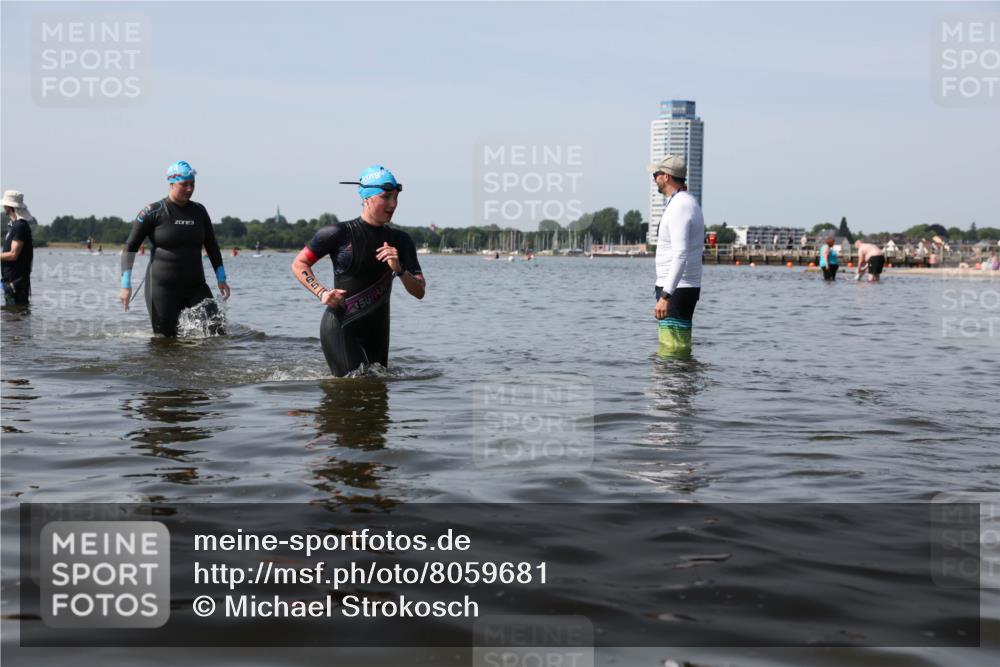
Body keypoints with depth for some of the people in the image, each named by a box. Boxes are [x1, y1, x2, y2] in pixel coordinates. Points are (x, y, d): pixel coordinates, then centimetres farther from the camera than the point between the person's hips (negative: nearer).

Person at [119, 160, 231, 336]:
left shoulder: (199, 211, 8)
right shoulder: (153, 212, -5)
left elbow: (212, 246, 19)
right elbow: (130, 248, -3)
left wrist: (221, 278, 14)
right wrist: (126, 285, -10)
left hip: (195, 286, 4)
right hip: (163, 287, -3)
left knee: (217, 327, -14)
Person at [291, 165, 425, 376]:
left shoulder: (400, 241, 5)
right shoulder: (339, 234, -7)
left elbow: (420, 292, 1)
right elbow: (299, 264, 2)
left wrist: (398, 269, -17)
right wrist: (322, 293, -13)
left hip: (377, 330, 5)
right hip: (341, 328, -5)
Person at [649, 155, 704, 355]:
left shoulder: (679, 207, -17)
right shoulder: (689, 202, 17)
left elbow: (681, 256, -27)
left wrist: (665, 296, -32)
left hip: (676, 290, -11)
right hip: (688, 287, 11)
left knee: (671, 353, -11)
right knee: (681, 351, 14)